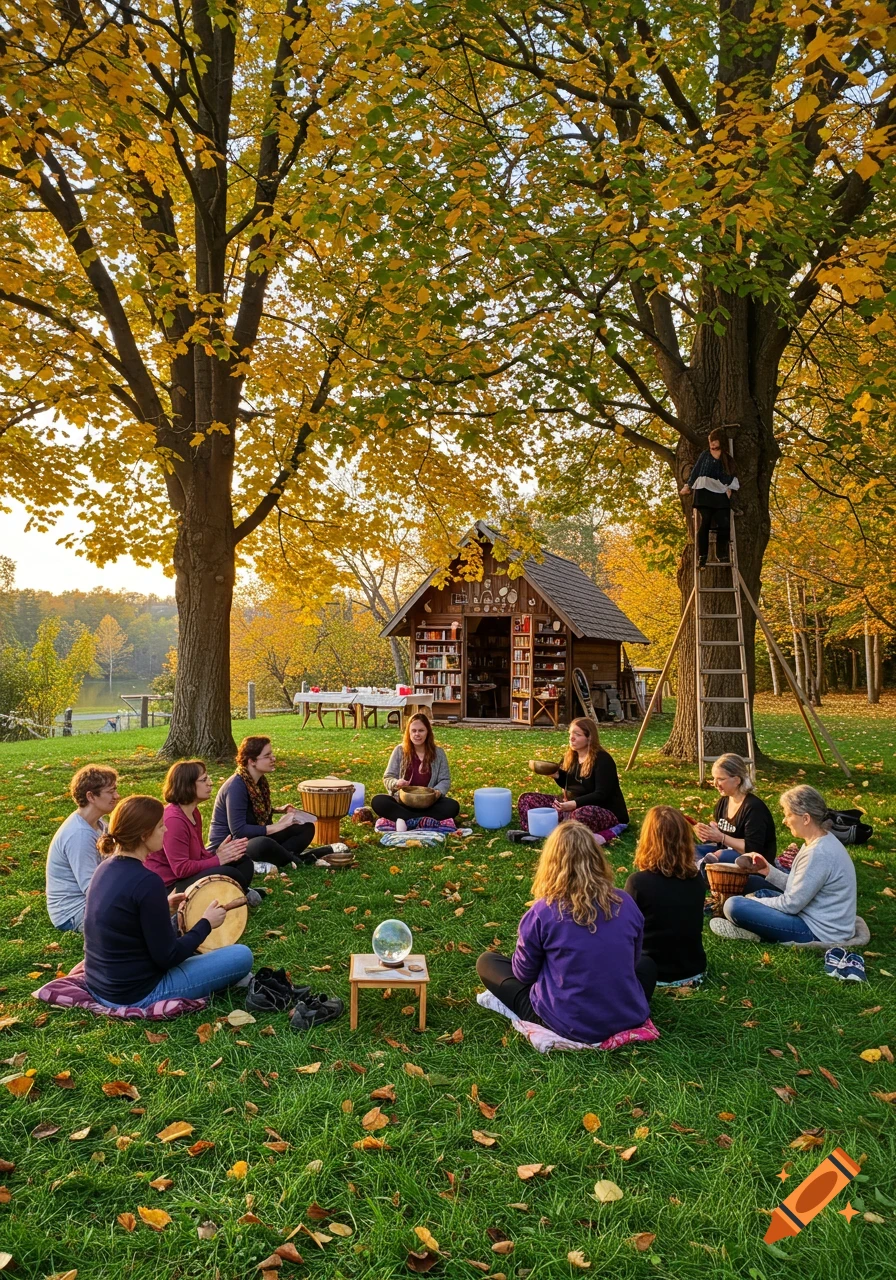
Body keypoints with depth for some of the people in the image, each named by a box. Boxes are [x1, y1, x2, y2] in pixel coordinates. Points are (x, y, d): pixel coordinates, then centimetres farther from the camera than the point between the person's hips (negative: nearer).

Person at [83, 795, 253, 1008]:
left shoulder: (107, 866, 1)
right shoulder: (146, 881, -25)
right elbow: (167, 957, -19)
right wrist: (206, 923, -7)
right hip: (137, 995, -9)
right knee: (242, 955, -4)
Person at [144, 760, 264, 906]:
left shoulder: (193, 812, 8)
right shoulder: (173, 820, -24)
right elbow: (181, 869, -26)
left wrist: (218, 854, -10)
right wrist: (218, 860, -18)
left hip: (190, 873, 10)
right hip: (171, 885, -10)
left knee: (243, 860, 6)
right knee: (228, 874, -27)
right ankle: (242, 896, 0)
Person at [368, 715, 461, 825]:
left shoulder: (438, 753, 5)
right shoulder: (400, 751, 3)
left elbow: (445, 780, 4)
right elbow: (388, 778, 4)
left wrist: (438, 791, -19)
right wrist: (396, 783, -20)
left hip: (429, 804, 0)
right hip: (402, 802, 0)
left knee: (452, 806, -29)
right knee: (377, 801, -29)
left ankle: (406, 820, -34)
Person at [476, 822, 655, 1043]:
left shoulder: (542, 913, -17)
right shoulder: (626, 903, -6)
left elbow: (524, 973, -3)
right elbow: (632, 961, 10)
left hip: (569, 1025, -2)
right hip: (628, 1018, 2)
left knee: (486, 962, 12)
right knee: (646, 963, 34)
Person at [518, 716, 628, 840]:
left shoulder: (603, 760, -15)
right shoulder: (571, 756, 7)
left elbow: (601, 795, -22)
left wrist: (575, 804, -35)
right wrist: (556, 774, -1)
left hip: (605, 811, -9)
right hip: (573, 807, 9)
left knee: (581, 815, -46)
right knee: (527, 798, -5)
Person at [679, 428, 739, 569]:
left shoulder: (727, 458, 17)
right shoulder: (705, 455, 13)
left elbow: (731, 478, 15)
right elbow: (695, 470, 12)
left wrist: (729, 489, -1)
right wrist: (688, 486, 5)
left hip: (721, 494, 2)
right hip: (704, 492, -2)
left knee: (724, 524, -9)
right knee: (705, 522, -13)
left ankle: (721, 555, 4)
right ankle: (702, 556, -14)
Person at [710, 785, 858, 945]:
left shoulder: (819, 853, -25)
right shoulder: (819, 842, 6)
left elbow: (790, 905, -20)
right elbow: (797, 887, 13)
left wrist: (753, 902, -6)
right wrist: (769, 871, 1)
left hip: (819, 932, -10)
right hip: (813, 916, 10)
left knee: (734, 906, -19)